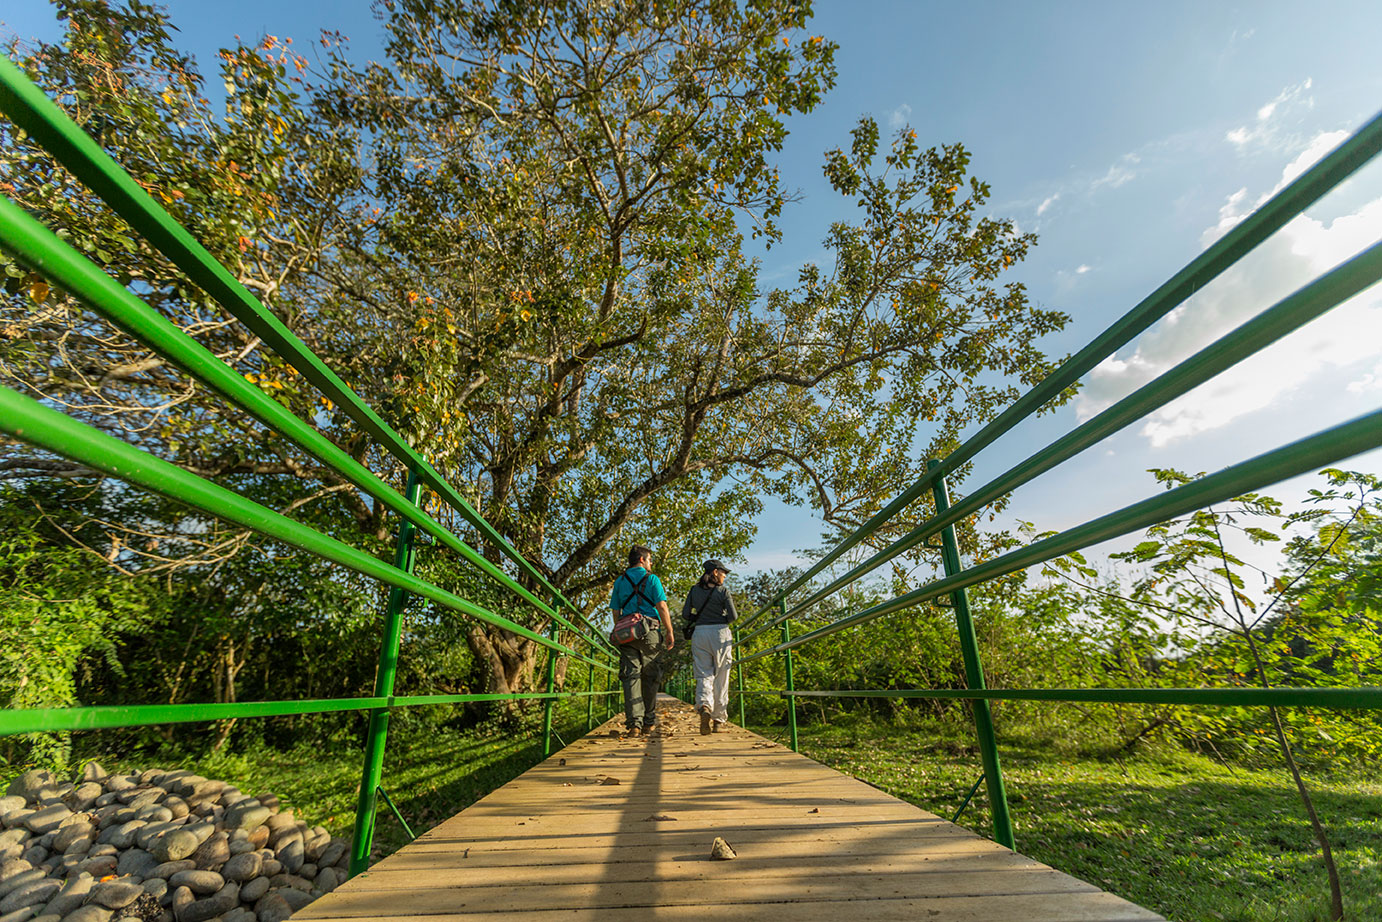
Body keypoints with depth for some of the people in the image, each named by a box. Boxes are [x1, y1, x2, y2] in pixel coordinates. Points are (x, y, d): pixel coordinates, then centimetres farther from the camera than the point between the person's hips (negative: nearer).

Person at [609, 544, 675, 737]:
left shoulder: (619, 582, 12)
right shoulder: (651, 579, 0)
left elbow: (615, 612, 12)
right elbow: (662, 607, -7)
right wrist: (669, 632, -3)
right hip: (650, 633, -2)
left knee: (631, 677, 0)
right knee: (650, 678, 9)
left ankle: (634, 722, -9)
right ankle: (649, 722, 14)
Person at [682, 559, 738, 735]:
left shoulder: (694, 590, 7)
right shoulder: (723, 590, -5)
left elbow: (685, 615, 5)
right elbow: (732, 616, -7)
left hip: (699, 634, 3)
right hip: (720, 634, -3)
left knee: (704, 675, 3)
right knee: (721, 678, 8)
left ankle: (704, 707, -25)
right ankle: (718, 720, 14)